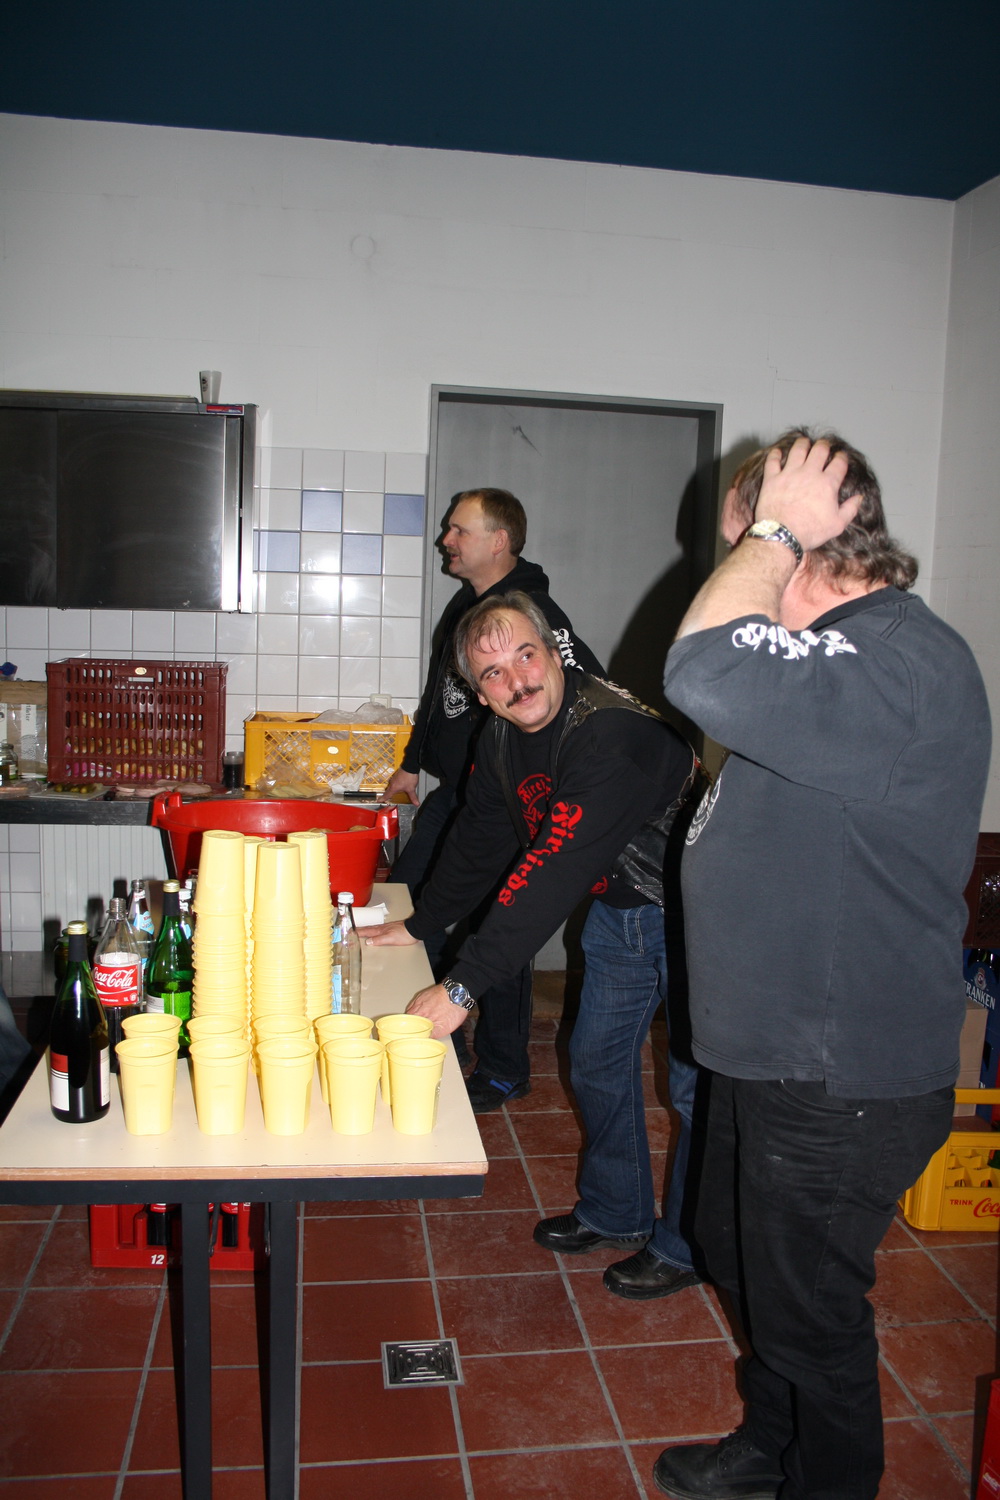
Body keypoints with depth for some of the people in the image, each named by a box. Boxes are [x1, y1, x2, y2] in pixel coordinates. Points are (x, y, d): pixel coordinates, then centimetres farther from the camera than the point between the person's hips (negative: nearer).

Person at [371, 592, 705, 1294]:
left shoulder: (612, 734, -33)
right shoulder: (502, 738, -5)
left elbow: (554, 872, -40)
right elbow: (479, 841, 10)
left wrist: (462, 986, -41)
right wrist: (419, 925, 17)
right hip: (617, 906, 8)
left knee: (694, 1084, 2)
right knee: (597, 1062, 16)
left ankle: (685, 1244, 23)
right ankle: (614, 1211, 37)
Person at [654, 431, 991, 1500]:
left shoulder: (905, 663, -27)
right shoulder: (842, 648, 7)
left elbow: (707, 676, -41)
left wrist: (775, 532, -30)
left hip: (841, 1087, -10)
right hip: (770, 1050, 10)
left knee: (808, 1313, 12)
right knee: (743, 1263, 27)